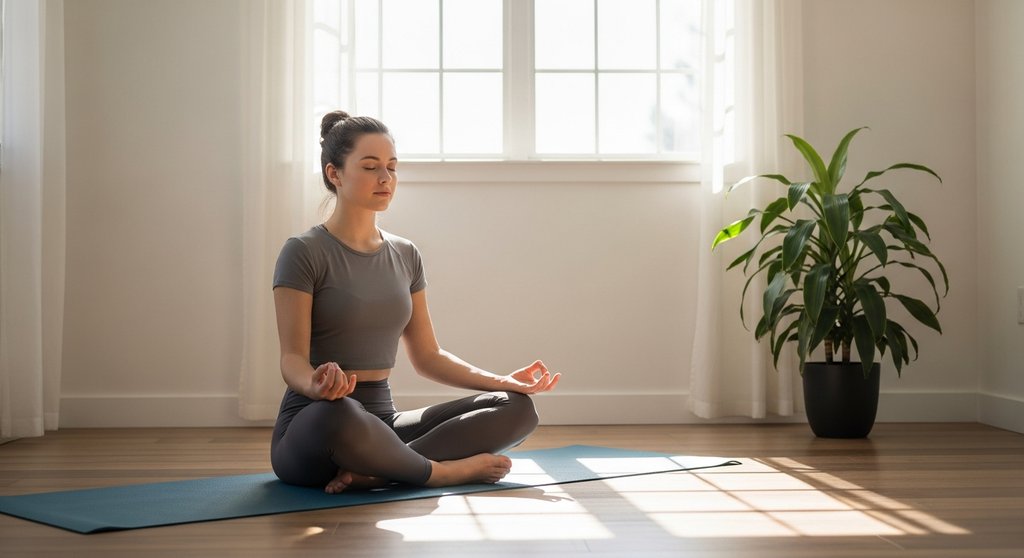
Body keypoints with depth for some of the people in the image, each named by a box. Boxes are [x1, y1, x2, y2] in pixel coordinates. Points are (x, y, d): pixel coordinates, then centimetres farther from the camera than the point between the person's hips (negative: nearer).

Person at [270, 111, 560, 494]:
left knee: (516, 407, -9)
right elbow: (292, 358, -14)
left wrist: (502, 381, 2)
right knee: (339, 415, -43)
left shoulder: (405, 256, 11)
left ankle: (374, 472, -23)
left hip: (382, 422, 7)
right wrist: (317, 385, -38)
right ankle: (443, 470, -17)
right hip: (312, 430, -7)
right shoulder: (304, 253, -8)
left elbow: (426, 355, 15)